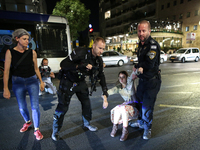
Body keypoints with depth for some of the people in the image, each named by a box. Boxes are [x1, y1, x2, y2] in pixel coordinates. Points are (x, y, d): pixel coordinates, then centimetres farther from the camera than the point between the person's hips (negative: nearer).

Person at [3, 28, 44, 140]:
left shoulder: (32, 52, -2)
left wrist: (41, 81, 8)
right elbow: (6, 71, -7)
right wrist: (6, 88, -10)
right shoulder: (10, 52, -5)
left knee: (35, 106, -2)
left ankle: (37, 130, 16)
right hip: (18, 82, 0)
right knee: (22, 107, 14)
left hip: (32, 81, 0)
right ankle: (27, 122, 44)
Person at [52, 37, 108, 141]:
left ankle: (86, 124, 36)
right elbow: (63, 64, -29)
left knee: (86, 103, 9)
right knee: (63, 107, -3)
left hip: (81, 82, 6)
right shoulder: (80, 52, -26)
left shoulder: (99, 60, -4)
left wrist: (105, 92, -1)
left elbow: (101, 76, 6)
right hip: (68, 82, -6)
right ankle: (55, 131, 20)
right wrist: (80, 66, -38)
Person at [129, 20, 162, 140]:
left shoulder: (153, 45, -20)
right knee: (139, 102, 20)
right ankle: (141, 122, 42)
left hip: (152, 81, -9)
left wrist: (136, 67, -13)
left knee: (147, 106, -1)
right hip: (143, 79, 9)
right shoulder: (141, 44, 9)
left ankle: (148, 128, 24)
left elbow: (149, 64, -30)